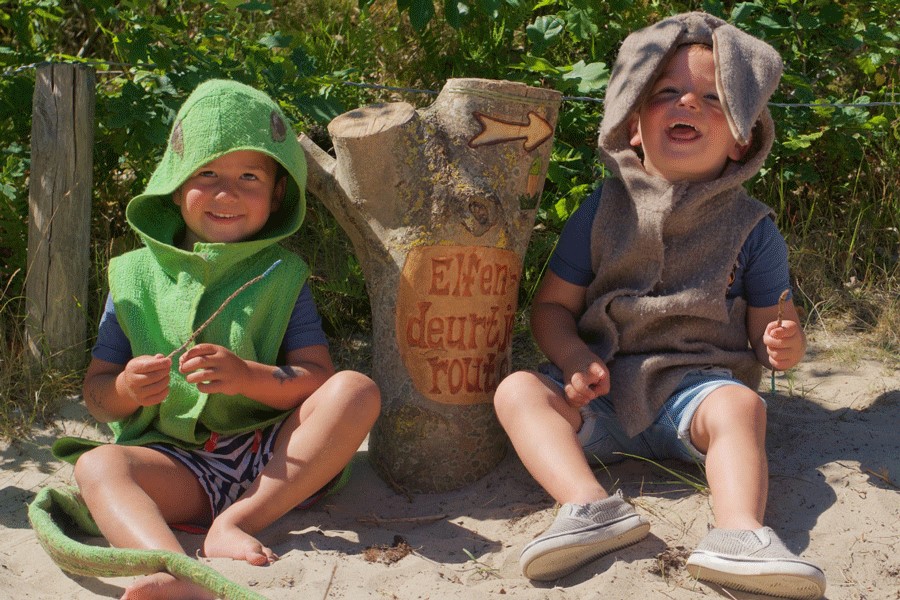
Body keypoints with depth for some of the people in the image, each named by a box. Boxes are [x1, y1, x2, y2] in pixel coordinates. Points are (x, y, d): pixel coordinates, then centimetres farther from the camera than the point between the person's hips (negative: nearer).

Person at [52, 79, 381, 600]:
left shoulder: (282, 275, 9)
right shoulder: (135, 275, 11)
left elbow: (319, 378, -3)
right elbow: (96, 395, 10)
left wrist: (245, 376, -22)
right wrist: (126, 390, -15)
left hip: (277, 460, 0)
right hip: (179, 466, 0)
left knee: (357, 390, -23)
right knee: (97, 464, -27)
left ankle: (236, 522, -29)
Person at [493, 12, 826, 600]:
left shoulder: (751, 227, 3)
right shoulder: (603, 211, 6)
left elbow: (768, 327, 6)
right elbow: (552, 305, 7)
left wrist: (784, 342, -19)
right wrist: (574, 358, -14)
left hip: (696, 385, -1)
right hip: (603, 387, 2)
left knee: (740, 404, -32)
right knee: (517, 389, -23)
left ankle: (740, 531, -47)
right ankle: (590, 505, -42)